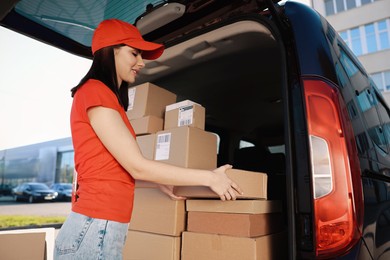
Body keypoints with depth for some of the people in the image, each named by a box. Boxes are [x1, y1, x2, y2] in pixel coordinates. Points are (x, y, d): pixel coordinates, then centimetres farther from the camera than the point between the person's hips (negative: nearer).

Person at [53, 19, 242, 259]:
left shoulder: (107, 96, 14)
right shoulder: (95, 91, -13)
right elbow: (137, 166, -18)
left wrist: (161, 181, 12)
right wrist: (209, 177, -11)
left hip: (103, 228, 8)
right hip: (95, 229, -8)